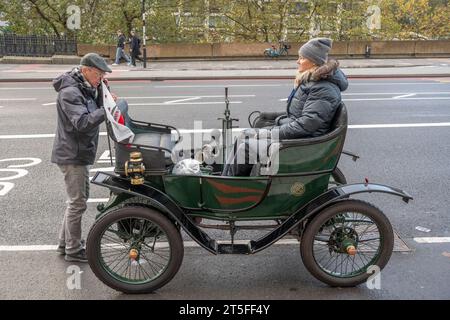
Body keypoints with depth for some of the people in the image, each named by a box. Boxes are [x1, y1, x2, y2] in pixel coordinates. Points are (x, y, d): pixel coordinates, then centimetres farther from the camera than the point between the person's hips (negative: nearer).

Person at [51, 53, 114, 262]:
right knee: (78, 202, -2)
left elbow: (93, 113, 10)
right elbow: (82, 122, -29)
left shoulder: (84, 88, 11)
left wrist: (99, 91, -2)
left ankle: (65, 242, 31)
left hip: (80, 153, 10)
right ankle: (73, 250, 11)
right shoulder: (70, 92, -19)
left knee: (78, 199, 19)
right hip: (72, 155, -10)